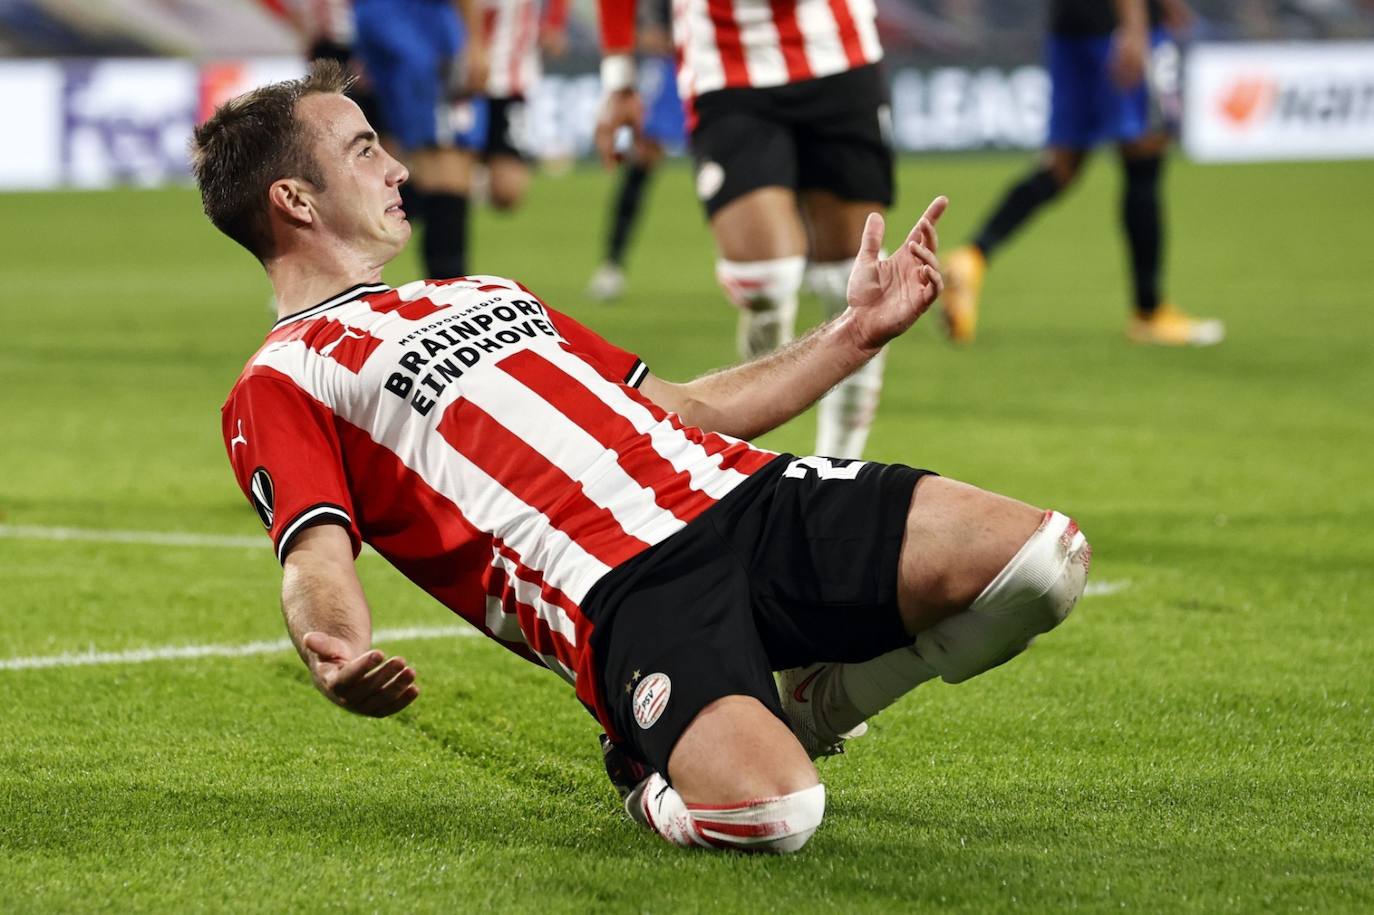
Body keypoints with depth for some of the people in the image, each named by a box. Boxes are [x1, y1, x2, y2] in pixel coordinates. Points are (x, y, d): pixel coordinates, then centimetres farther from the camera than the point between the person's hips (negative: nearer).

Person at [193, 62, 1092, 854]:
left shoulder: (485, 294, 33)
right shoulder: (282, 381, 9)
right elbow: (317, 561, -9)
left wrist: (858, 332, 28)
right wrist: (343, 665, -33)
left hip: (747, 494, 7)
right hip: (621, 595, -7)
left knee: (1042, 554, -13)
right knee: (765, 814, -35)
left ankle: (804, 719, 7)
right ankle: (663, 782, 2)